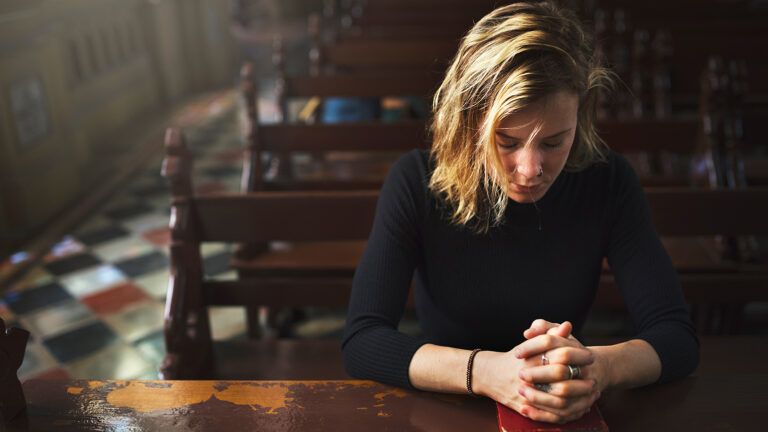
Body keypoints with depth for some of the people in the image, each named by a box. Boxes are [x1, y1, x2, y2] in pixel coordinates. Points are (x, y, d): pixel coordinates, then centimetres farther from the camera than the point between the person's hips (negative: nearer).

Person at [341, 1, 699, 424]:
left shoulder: (608, 183, -11)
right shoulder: (417, 183, -16)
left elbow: (677, 336, -11)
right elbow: (361, 341, -21)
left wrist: (599, 367, -33)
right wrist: (485, 371, -36)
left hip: (564, 415, 2)